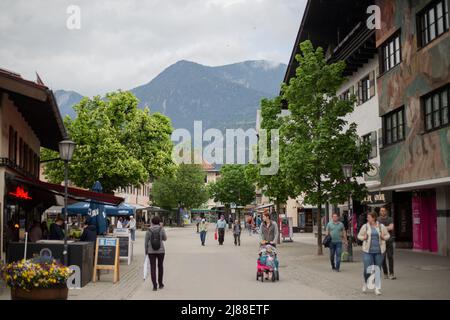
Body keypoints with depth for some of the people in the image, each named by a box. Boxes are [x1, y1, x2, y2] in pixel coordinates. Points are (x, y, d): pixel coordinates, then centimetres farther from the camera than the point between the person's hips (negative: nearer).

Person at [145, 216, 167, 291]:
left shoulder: (149, 230, -4)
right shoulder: (161, 229, -7)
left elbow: (146, 242, -2)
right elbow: (165, 238, 5)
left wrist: (146, 251, 10)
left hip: (151, 251, 0)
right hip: (161, 250, 0)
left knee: (153, 267, 3)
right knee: (160, 266, 18)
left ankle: (155, 285, -3)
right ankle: (160, 283, 26)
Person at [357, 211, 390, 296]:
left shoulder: (381, 226, 3)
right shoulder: (365, 226, 2)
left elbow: (387, 235, 12)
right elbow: (359, 235, 10)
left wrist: (384, 237, -9)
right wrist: (363, 238, -11)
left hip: (379, 251, 1)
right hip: (367, 251, -1)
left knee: (378, 270, 4)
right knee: (367, 269, -7)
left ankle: (377, 288, 13)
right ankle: (366, 283, 24)